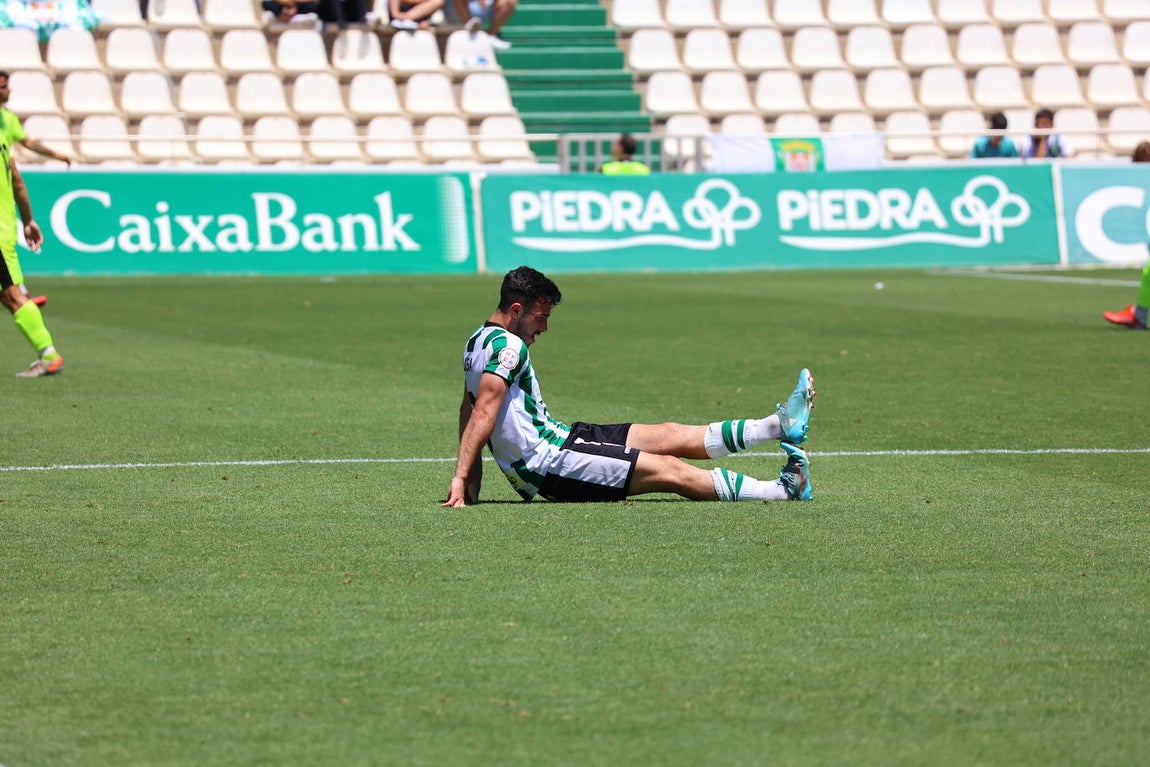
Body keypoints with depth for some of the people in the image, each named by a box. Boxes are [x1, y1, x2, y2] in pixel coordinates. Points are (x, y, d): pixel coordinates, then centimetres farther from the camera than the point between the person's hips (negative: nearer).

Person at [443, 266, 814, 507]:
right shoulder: (508, 346, -18)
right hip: (547, 462, -10)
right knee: (670, 470, -10)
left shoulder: (478, 341, 14)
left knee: (673, 435, 10)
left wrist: (470, 484, 15)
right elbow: (483, 414, -25)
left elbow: (468, 411, 18)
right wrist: (460, 479, -30)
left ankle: (781, 424, 12)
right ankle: (783, 490, -8)